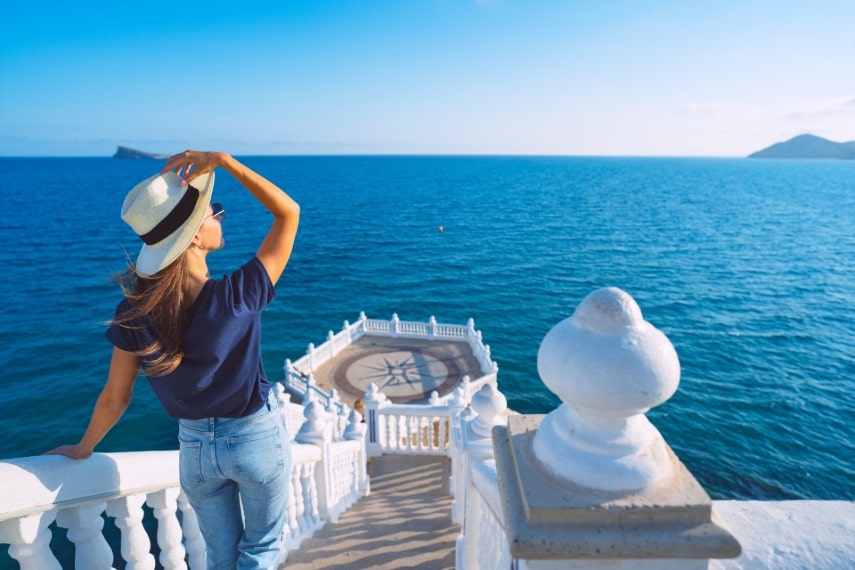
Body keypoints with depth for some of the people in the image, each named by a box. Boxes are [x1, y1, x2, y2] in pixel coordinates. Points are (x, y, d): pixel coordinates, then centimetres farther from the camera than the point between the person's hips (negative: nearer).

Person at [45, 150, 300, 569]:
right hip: (257, 438, -3)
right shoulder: (238, 296, -27)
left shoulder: (134, 311, -16)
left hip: (195, 446, 3)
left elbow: (115, 398, -5)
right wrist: (222, 160, -22)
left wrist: (82, 449, 14)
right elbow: (288, 211, -19)